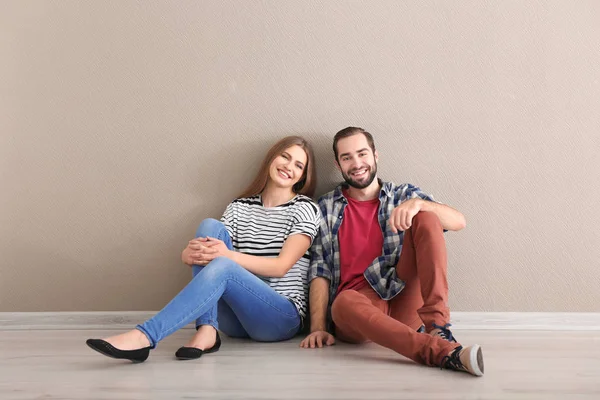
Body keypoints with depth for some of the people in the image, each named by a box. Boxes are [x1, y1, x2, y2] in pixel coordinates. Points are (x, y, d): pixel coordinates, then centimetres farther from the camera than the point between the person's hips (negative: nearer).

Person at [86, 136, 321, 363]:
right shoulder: (239, 207, 14)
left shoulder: (305, 209, 3)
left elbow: (282, 265, -11)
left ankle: (144, 336, -40)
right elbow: (188, 255, 4)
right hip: (236, 318, 4)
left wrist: (228, 256, -26)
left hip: (282, 317, -4)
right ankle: (206, 329, -27)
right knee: (210, 226, -16)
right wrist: (190, 254, -23)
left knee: (221, 267, -33)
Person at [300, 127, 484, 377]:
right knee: (344, 302, -37)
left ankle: (435, 323, -26)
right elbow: (319, 272, 6)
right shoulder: (326, 208, 14)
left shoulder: (404, 195, 14)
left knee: (426, 218, -15)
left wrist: (418, 203, -21)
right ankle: (443, 352, -49)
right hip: (356, 306, -1)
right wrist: (318, 328, -8)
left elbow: (458, 222, -1)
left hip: (403, 301, 1)